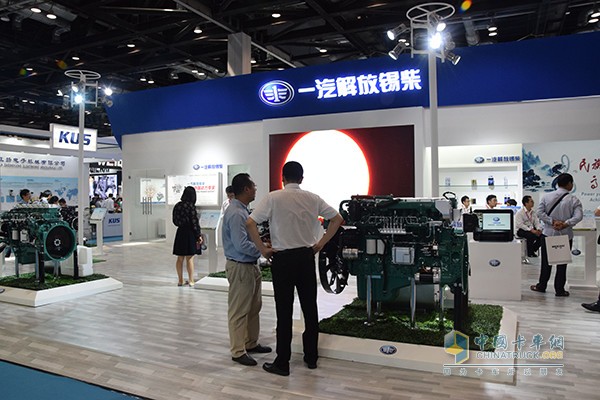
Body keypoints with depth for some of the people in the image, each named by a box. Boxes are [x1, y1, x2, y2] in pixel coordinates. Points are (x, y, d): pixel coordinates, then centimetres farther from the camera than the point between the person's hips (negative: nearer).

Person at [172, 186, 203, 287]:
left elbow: (175, 221, 9)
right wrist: (199, 235, -8)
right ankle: (191, 281, 8)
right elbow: (194, 222, -14)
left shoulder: (177, 206, 4)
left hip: (180, 233, 6)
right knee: (189, 258, 2)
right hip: (189, 233, -6)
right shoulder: (191, 206, -14)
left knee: (180, 258, 12)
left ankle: (180, 280, 21)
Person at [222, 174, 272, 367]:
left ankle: (251, 343, 36)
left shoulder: (243, 211, 10)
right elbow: (241, 245, -27)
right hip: (240, 267, -10)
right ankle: (238, 352, 16)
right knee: (239, 311, 3)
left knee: (254, 307, 21)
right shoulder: (235, 214, -22)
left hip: (251, 265, 11)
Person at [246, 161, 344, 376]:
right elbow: (337, 218, 8)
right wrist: (320, 243, 9)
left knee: (284, 311, 3)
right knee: (310, 307, 13)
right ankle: (311, 357, 25)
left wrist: (263, 249, -6)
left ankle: (282, 363, 12)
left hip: (283, 258, -3)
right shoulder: (312, 198, 3)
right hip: (306, 256, 4)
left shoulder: (274, 198, -8)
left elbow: (250, 223, -15)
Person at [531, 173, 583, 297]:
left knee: (546, 262, 12)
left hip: (548, 234, 2)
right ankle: (560, 290, 13)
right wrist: (565, 224, -18)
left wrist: (552, 221, -11)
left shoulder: (546, 196, -1)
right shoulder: (574, 200, -7)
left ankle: (541, 286, 21)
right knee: (562, 263, 7)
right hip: (565, 235, -2)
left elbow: (540, 212, -9)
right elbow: (578, 216, -20)